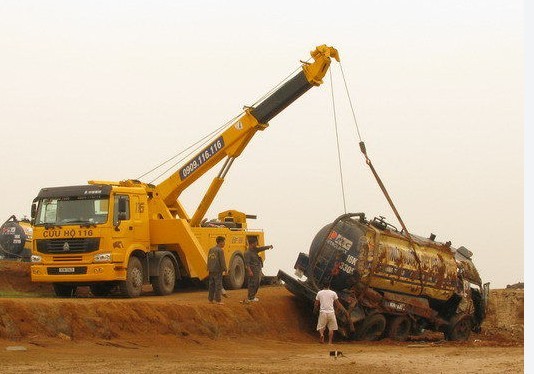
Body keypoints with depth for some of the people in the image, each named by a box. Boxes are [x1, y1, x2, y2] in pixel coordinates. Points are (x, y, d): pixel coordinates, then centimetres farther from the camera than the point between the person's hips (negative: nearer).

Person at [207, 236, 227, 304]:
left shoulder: (211, 250, 12)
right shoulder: (220, 250, -13)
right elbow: (222, 261, -15)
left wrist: (208, 268, 25)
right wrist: (225, 269, -9)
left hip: (211, 270, 8)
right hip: (218, 270, -8)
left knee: (211, 285, 13)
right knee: (218, 285, -5)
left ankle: (210, 299, 17)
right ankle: (218, 300, -5)